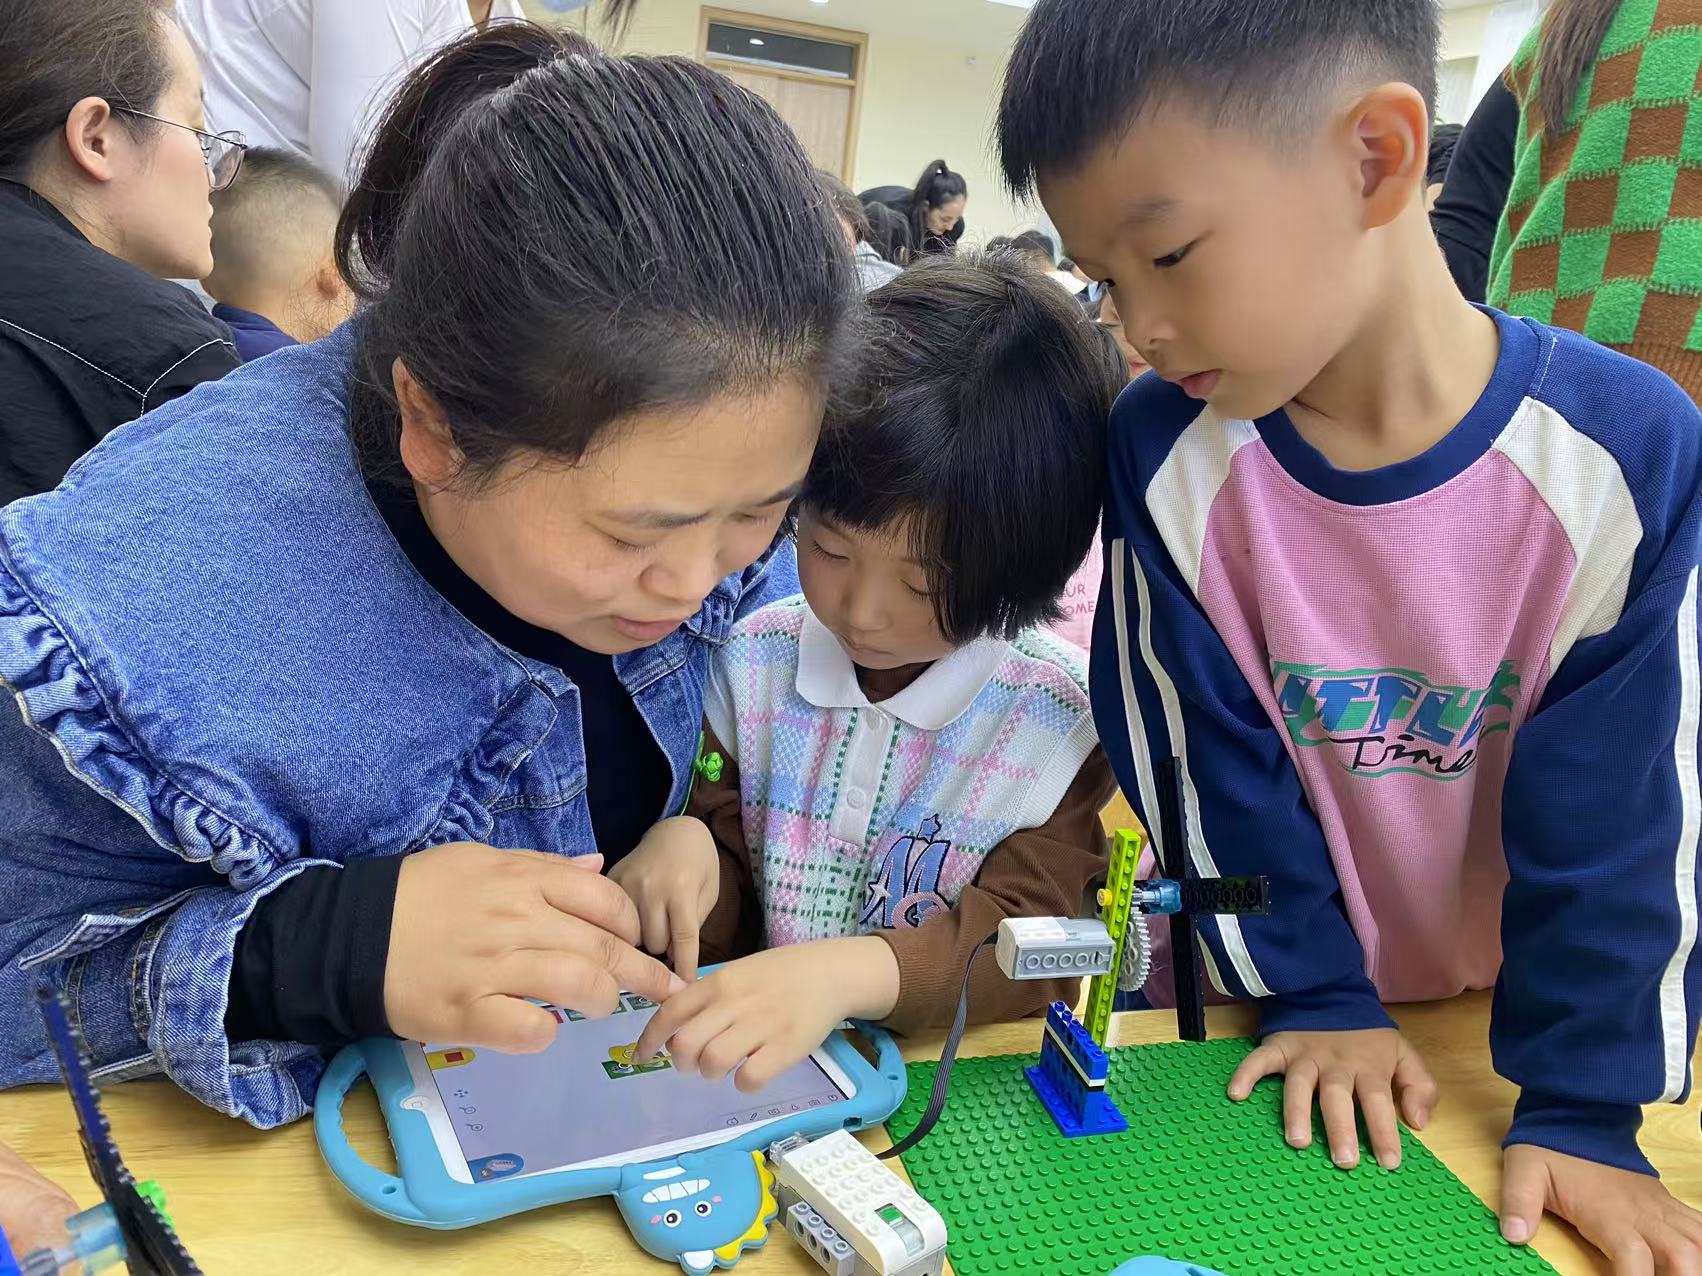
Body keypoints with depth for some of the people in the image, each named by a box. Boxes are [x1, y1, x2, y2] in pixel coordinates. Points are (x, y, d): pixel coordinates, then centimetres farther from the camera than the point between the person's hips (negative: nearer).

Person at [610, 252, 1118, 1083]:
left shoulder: (1062, 725, -10)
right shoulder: (754, 664, -2)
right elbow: (726, 918, 7)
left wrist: (845, 972, -31)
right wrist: (685, 857, -15)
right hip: (758, 1074, 2)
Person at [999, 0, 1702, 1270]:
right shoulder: (1163, 452, -22)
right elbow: (1204, 761, -13)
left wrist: (1583, 1104, -13)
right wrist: (1309, 995, -10)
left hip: (1508, 1012, 0)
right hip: (1259, 1018, 1)